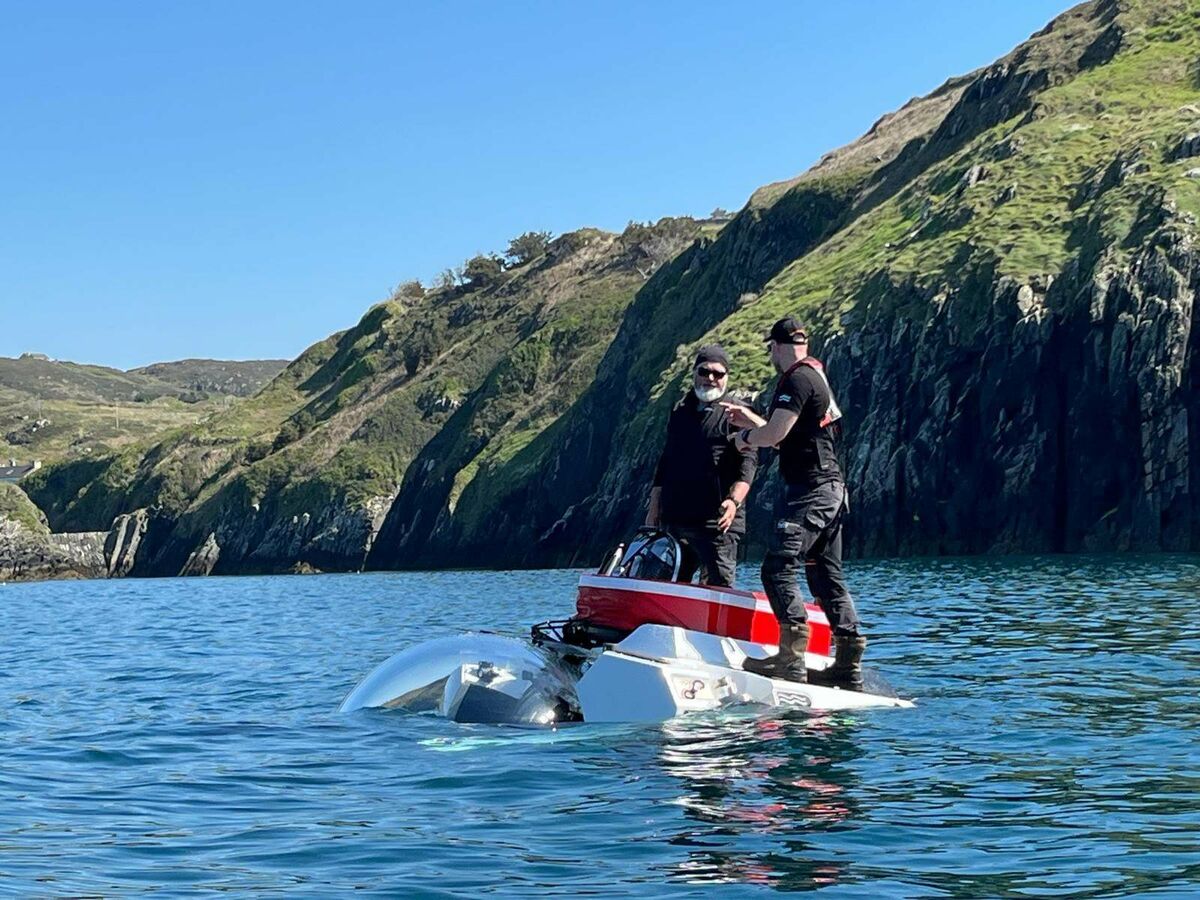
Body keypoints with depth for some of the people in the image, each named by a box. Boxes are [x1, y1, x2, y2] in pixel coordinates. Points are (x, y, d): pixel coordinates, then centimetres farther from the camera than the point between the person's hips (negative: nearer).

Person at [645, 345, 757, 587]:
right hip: (675, 519, 6)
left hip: (716, 523, -6)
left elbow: (748, 461, -9)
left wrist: (734, 500, -25)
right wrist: (653, 512, 19)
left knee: (719, 586, -11)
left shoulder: (736, 413, 2)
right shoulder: (679, 411, 19)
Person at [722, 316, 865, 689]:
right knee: (827, 576, 11)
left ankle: (792, 655, -22)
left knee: (778, 568, -15)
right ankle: (849, 662, 11)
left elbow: (773, 435, -19)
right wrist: (751, 420, 33)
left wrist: (744, 437, 0)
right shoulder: (817, 376, 20)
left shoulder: (797, 380, -12)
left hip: (809, 490, -10)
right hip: (830, 489, 10)